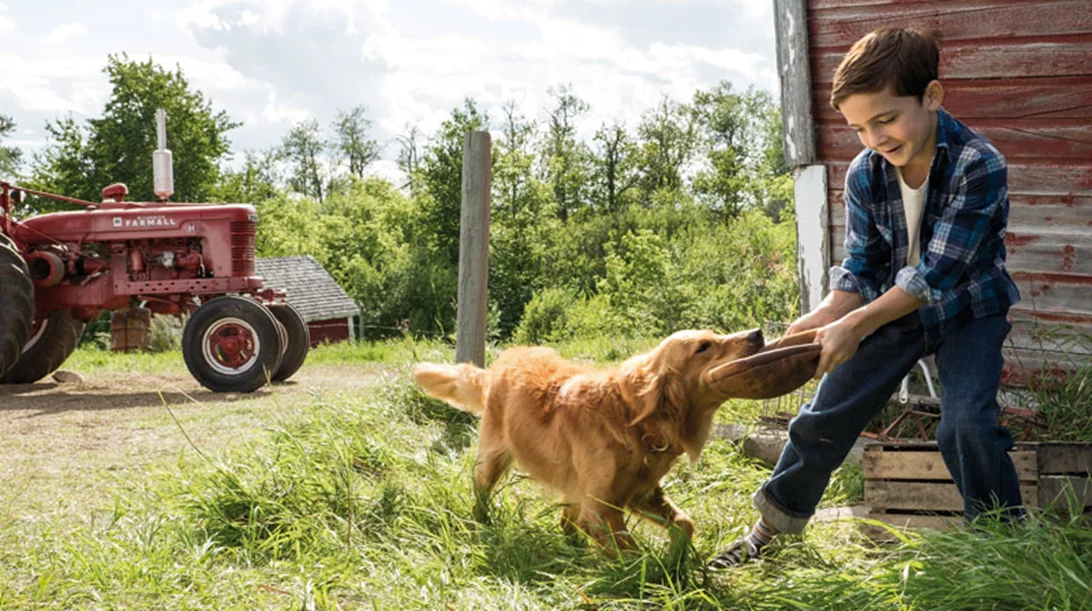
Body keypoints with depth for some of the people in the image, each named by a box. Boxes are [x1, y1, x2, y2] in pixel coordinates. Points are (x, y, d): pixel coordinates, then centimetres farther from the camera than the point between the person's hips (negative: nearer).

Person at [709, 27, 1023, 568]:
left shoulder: (979, 166, -28)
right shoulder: (864, 175, -13)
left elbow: (938, 273, -30)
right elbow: (861, 267, -7)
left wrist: (855, 326, -35)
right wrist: (826, 316, -26)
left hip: (966, 308, -4)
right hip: (890, 308, 4)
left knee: (967, 427, -23)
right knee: (823, 419, 4)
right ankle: (770, 529, 21)